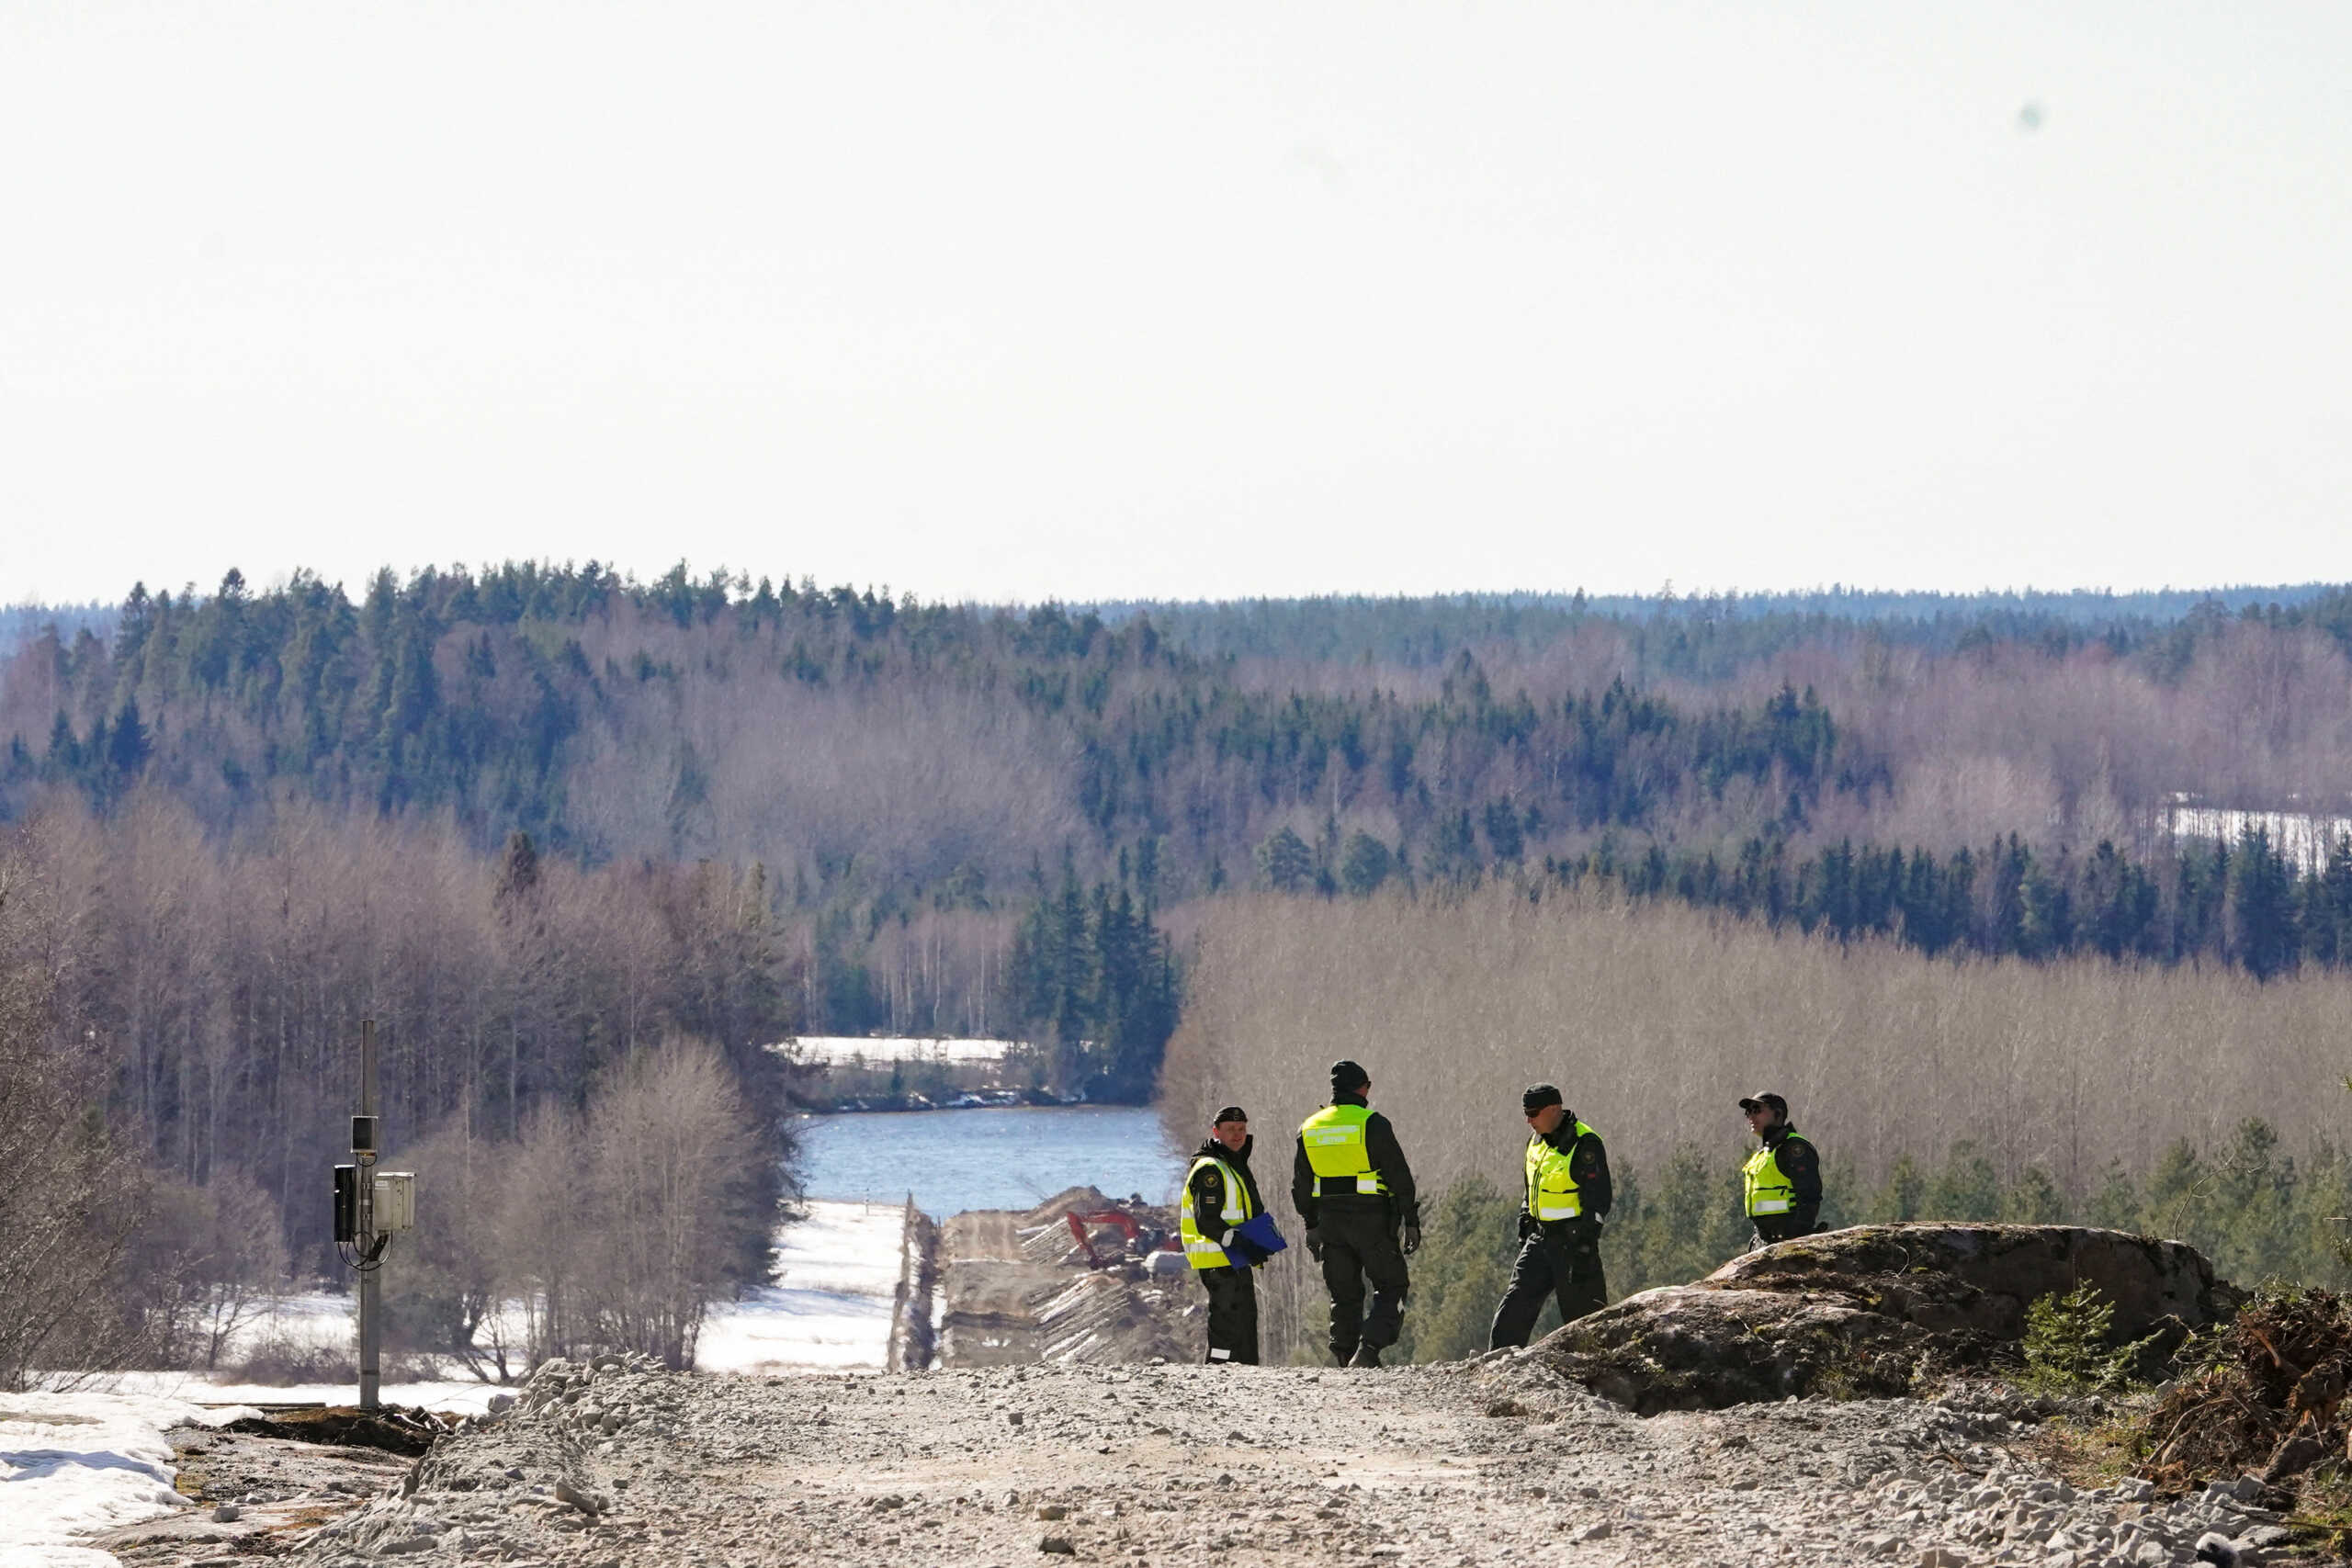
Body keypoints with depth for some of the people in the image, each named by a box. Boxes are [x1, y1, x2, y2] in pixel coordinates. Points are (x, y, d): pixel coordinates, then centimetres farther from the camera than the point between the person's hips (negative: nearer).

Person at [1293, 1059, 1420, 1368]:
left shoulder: (1309, 1128, 8)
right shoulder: (1373, 1124, -9)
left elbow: (1301, 1185, 14)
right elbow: (1399, 1176, -10)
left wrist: (1311, 1226, 22)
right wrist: (1411, 1222, -4)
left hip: (1331, 1221, 5)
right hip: (1372, 1221, -5)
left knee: (1344, 1295, 13)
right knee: (1390, 1287, 4)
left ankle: (1346, 1359, 10)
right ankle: (1369, 1348, -14)